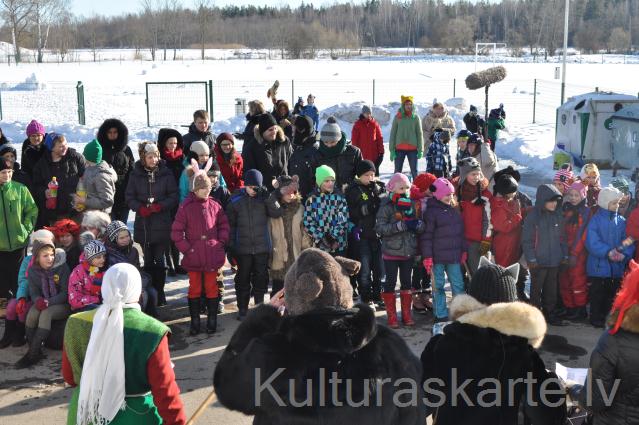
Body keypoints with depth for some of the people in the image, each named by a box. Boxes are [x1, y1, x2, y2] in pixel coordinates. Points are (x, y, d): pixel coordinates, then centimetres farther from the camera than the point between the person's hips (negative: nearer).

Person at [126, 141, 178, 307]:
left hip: (162, 225, -1)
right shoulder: (136, 174, 3)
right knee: (147, 260, 6)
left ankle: (159, 292, 10)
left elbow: (174, 196, 0)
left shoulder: (166, 173, -1)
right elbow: (130, 197, 6)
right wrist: (140, 208, -12)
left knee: (159, 260, 2)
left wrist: (159, 206, -14)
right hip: (142, 223, 1)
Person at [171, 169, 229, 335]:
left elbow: (224, 225, 12)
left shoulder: (215, 206, 1)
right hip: (193, 258, -1)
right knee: (194, 289, 9)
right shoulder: (186, 208, -6)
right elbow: (176, 232, -4)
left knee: (211, 288, 9)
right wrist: (187, 249, -9)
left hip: (212, 257, 1)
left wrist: (221, 243, 0)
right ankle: (195, 322, 19)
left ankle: (212, 321, 20)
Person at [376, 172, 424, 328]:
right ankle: (392, 317, 13)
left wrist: (418, 224, -16)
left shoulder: (411, 204, 6)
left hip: (409, 251, 4)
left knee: (407, 282, 11)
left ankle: (406, 315, 22)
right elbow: (380, 228, -16)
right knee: (390, 283, 3)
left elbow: (422, 227, 8)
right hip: (391, 252, -4)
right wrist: (402, 225, -23)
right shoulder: (386, 206, -7)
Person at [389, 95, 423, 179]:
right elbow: (393, 133, 3)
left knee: (414, 171, 5)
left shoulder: (415, 117, 2)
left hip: (413, 148, 0)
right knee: (397, 171, 5)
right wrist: (392, 149, -2)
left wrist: (420, 149, -2)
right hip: (399, 148, 0)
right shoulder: (397, 117, 2)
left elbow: (419, 134, 3)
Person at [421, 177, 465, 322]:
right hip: (438, 257, -5)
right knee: (438, 286, 4)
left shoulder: (454, 210, 11)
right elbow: (426, 236, -12)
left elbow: (460, 232, 17)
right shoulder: (431, 211, -9)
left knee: (458, 285, 9)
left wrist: (463, 251, 14)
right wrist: (427, 257, -15)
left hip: (454, 256, 6)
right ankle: (441, 315, 12)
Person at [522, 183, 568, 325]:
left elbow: (562, 238, 13)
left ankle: (549, 312, 24)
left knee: (551, 290, 12)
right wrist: (531, 259, -12)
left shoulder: (558, 216, 6)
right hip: (538, 261, -4)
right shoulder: (532, 217, -8)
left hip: (555, 261, 4)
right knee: (536, 289, 6)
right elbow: (527, 240, -9)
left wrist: (565, 255, 8)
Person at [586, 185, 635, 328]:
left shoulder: (621, 221, 4)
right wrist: (608, 252, -26)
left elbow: (628, 241, 0)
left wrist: (624, 253, -20)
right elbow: (592, 242, -16)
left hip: (617, 267, 4)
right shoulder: (595, 220, -8)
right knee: (597, 294, 6)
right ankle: (596, 319, 19)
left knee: (612, 294, 14)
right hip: (599, 266, -4)